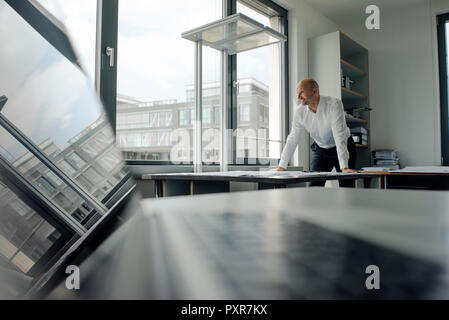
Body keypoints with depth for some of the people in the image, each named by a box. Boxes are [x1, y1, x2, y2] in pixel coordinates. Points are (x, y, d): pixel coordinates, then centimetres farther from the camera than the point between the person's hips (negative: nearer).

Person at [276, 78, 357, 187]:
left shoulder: (334, 104, -26)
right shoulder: (300, 112, -14)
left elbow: (340, 136, -33)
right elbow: (292, 140, -10)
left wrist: (344, 167, -38)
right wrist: (281, 167, -15)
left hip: (344, 148, -3)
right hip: (321, 150, 3)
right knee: (314, 187, -6)